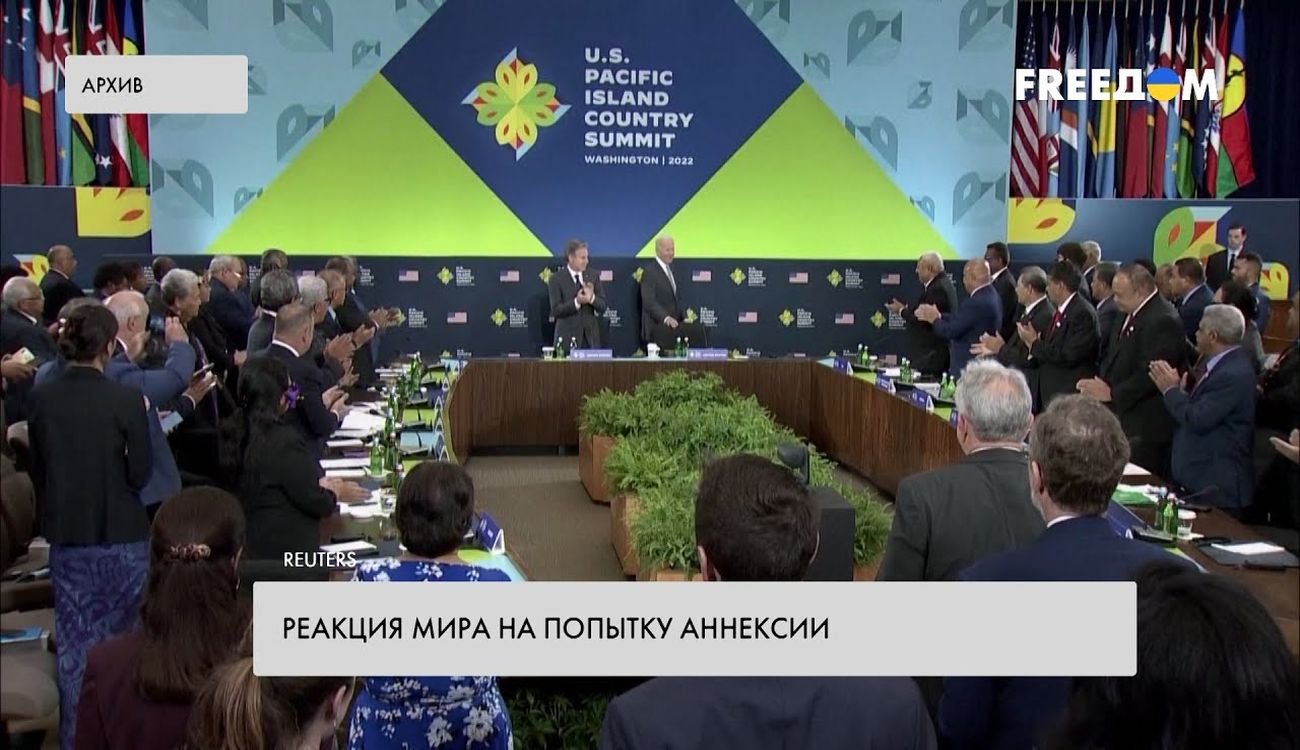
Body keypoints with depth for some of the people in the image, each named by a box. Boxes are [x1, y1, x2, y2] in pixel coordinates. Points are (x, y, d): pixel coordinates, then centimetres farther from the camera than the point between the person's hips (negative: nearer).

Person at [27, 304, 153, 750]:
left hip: (66, 534, 4)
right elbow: (140, 474, -10)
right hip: (121, 534, -3)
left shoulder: (42, 399, -4)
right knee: (123, 639, 10)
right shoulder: (126, 401, -16)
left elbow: (36, 470, 5)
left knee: (74, 644, 12)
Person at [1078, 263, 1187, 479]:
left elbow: (1149, 374, -22)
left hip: (1145, 427, -9)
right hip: (1123, 417, 9)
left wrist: (1111, 393, -16)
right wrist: (1100, 384, 4)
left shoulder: (1163, 320, -18)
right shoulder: (1132, 315, 13)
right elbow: (1114, 358, 21)